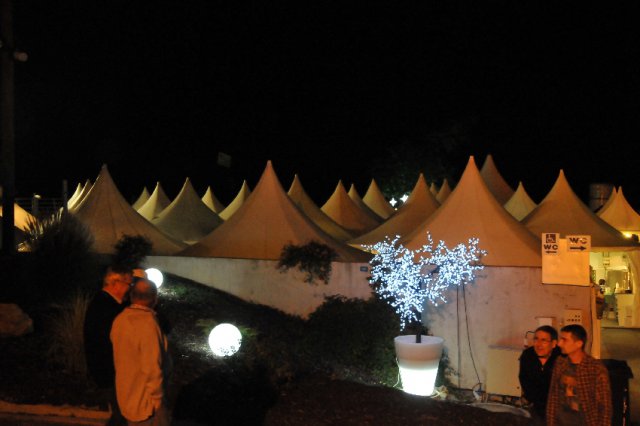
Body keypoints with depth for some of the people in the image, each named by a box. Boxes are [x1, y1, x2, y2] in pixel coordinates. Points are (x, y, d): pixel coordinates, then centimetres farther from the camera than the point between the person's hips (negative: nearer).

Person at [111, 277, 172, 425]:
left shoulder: (120, 319, -4)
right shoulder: (148, 324, -26)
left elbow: (120, 358, 6)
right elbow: (152, 368, -25)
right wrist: (158, 401, -14)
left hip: (126, 396, 8)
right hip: (145, 400, -8)